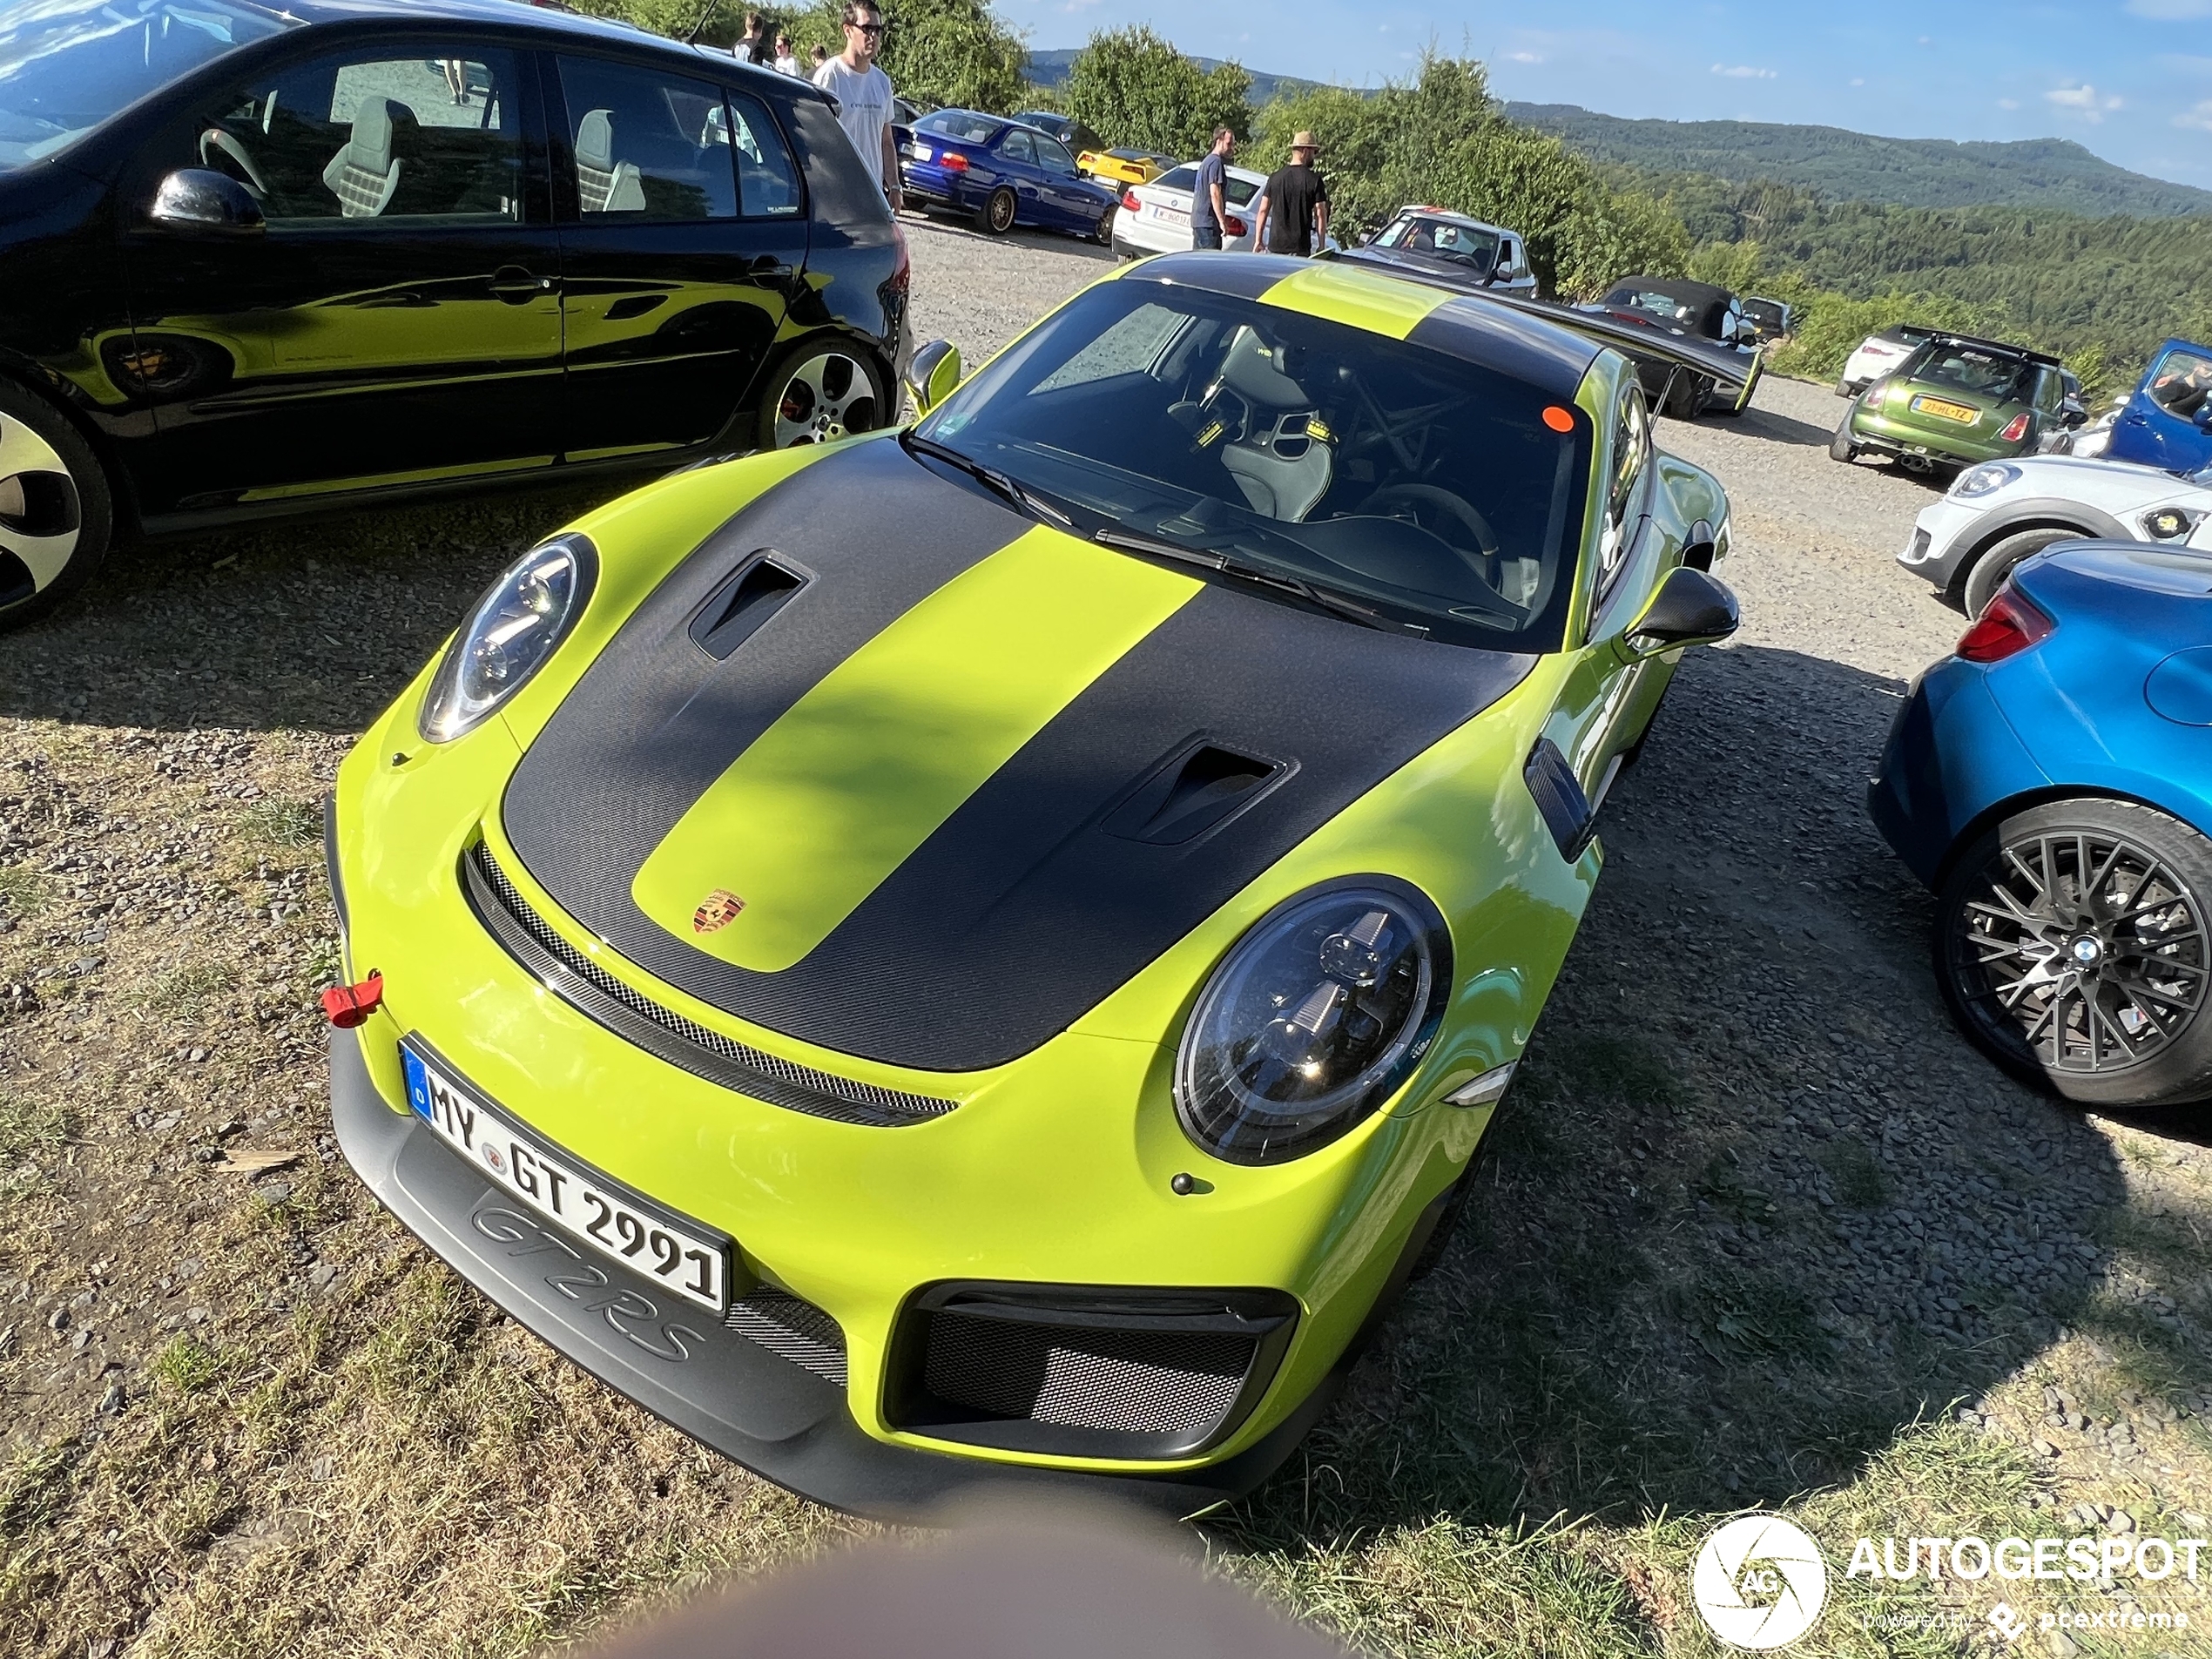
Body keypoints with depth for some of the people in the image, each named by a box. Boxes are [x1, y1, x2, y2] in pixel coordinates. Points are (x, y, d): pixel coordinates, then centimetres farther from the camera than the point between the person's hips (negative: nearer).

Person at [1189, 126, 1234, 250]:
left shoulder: (1207, 160, 21)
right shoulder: (1216, 162, -10)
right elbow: (1214, 193, -19)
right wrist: (1222, 221, -19)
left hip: (1198, 220, 10)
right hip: (1209, 221, -10)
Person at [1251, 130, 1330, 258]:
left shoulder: (1275, 177, 8)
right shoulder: (1314, 180, -3)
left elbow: (1263, 211, 8)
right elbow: (1320, 215, -4)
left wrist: (1257, 240, 13)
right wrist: (1322, 246, 2)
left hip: (1275, 244, 3)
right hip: (1300, 248, -3)